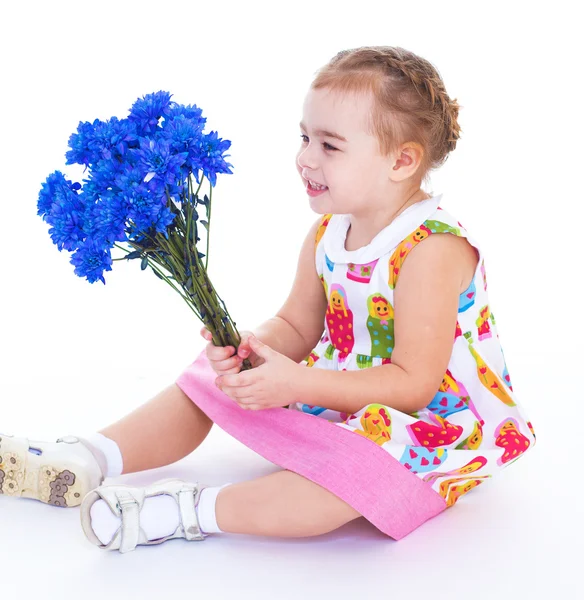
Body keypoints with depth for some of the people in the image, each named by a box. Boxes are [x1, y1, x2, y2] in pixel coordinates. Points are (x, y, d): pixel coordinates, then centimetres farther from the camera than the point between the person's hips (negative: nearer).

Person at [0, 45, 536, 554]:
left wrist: (298, 384, -30)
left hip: (427, 425, -8)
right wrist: (250, 349, -17)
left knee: (354, 470, -39)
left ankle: (193, 511, -30)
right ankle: (85, 462, 0)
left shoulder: (433, 248, -25)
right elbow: (296, 327, 7)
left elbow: (413, 383, -26)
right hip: (340, 395, 8)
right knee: (210, 380, 5)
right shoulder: (327, 234, 0)